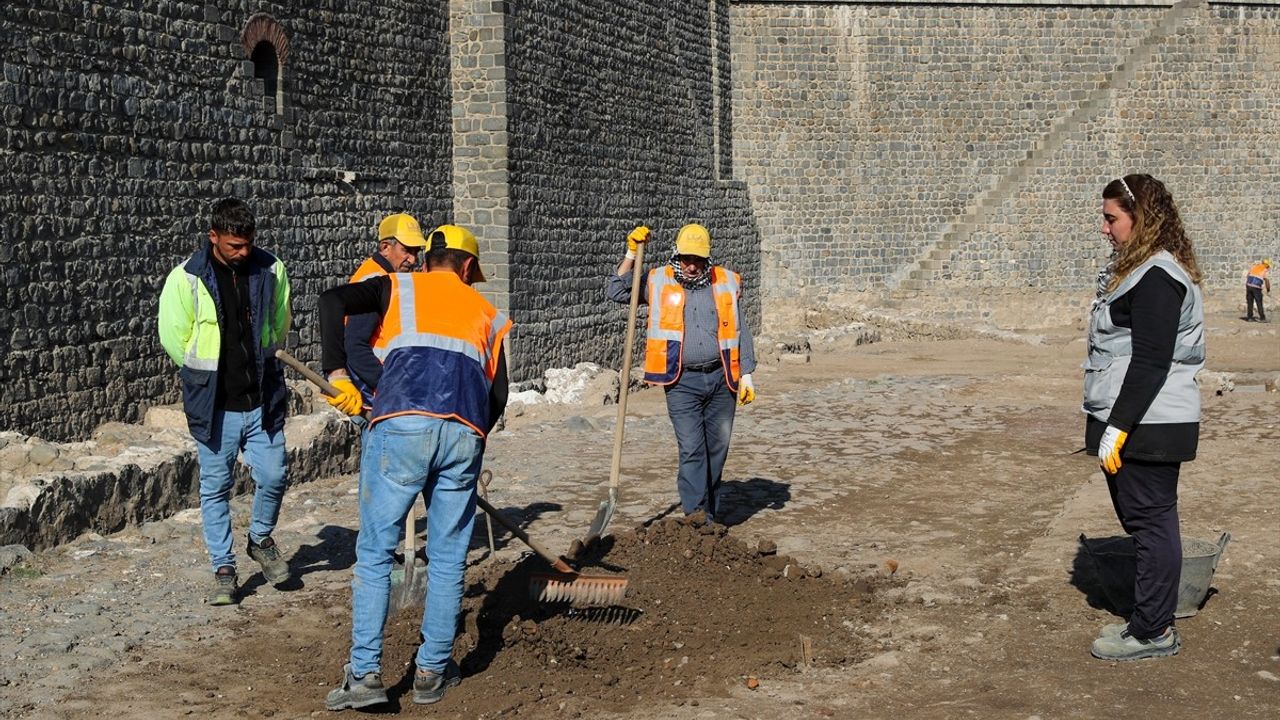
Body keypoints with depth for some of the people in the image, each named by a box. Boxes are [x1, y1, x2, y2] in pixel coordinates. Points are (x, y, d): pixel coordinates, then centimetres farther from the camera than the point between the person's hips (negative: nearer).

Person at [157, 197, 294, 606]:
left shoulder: (270, 270, -1)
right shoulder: (187, 278, -10)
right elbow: (174, 338, -2)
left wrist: (262, 365, 11)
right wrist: (208, 375, 4)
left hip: (262, 399, 2)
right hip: (214, 404, -2)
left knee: (273, 477, 3)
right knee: (215, 488, 7)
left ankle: (261, 540, 32)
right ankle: (223, 569, 18)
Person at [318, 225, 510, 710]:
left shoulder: (398, 288, 20)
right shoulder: (487, 313, 26)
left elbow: (332, 302, 2)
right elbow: (497, 393, 20)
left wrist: (337, 373, 3)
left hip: (402, 425, -2)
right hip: (465, 434, 2)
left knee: (375, 552, 6)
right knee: (448, 558, 14)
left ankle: (365, 674, 2)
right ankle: (432, 672, 20)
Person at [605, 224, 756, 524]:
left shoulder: (726, 283, 8)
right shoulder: (658, 282, 5)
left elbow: (740, 331, 12)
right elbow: (615, 291, 3)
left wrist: (746, 374, 8)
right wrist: (631, 255, -4)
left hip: (721, 379, 2)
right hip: (682, 383, -2)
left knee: (717, 449, 7)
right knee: (691, 449, -11)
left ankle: (711, 514, 18)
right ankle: (695, 512, -15)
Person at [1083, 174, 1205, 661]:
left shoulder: (1157, 276, -17)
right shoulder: (1137, 269, 16)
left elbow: (1151, 362, -21)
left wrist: (1117, 427, -21)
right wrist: (1111, 425, 22)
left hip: (1147, 424, -11)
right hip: (1136, 422, 11)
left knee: (1151, 521, -4)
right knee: (1145, 521, 15)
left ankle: (1153, 631, 3)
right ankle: (1151, 621, 24)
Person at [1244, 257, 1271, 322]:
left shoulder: (1254, 267, 14)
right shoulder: (1265, 271, 0)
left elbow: (1247, 276, 13)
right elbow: (1267, 281, -4)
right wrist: (1268, 291, 7)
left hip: (1248, 285, 4)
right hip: (1256, 288, -4)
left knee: (1249, 303, 10)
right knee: (1259, 303, 4)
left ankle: (1249, 317, 11)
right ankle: (1262, 318, 5)